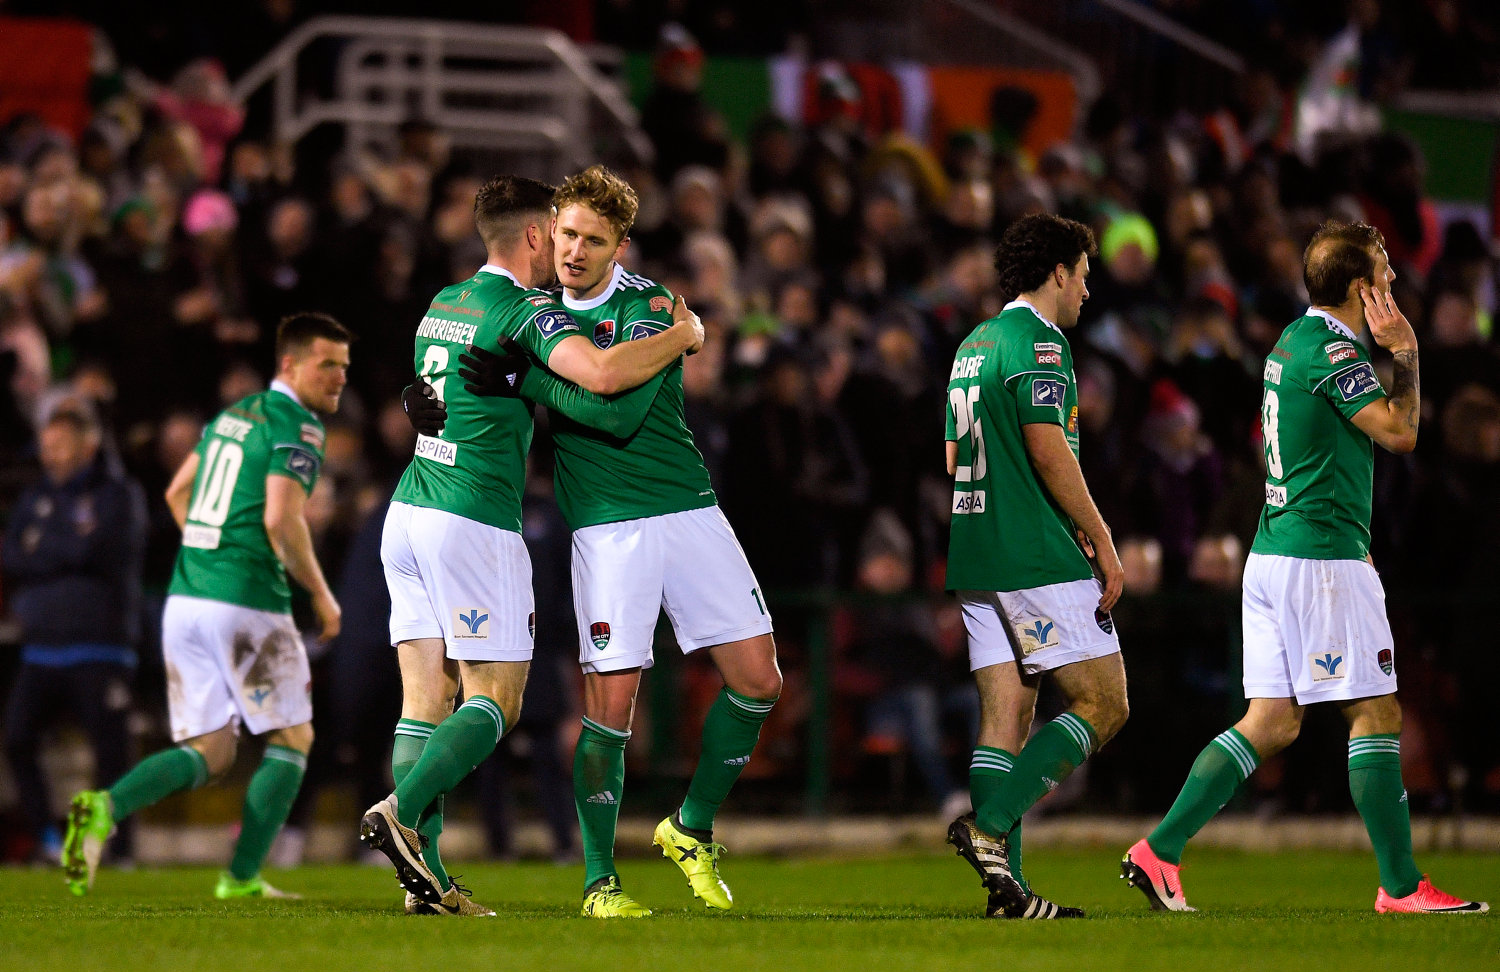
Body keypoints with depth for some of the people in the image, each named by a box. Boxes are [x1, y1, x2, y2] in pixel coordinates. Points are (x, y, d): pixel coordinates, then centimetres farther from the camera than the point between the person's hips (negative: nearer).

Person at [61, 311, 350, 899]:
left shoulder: (234, 413, 18)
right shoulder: (297, 426, -8)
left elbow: (177, 492, 26)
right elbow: (281, 519, -19)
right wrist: (321, 595, -8)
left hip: (186, 597, 8)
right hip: (247, 604, -8)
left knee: (209, 753, 10)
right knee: (292, 739, 9)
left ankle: (106, 807, -15)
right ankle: (242, 878, 4)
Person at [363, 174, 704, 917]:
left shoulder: (446, 304, 16)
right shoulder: (527, 311, -10)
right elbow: (599, 374, -27)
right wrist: (682, 335, -10)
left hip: (407, 516, 8)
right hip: (474, 521, -8)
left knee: (425, 700, 4)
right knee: (497, 699, -2)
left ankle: (423, 875, -2)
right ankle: (400, 811, -21)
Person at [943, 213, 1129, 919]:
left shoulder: (973, 345, 19)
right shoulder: (1038, 340, -9)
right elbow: (1048, 447, -18)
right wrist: (1101, 541, -13)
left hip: (975, 560, 9)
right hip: (1040, 561, -9)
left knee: (1005, 718, 5)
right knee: (1102, 706, -4)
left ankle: (1006, 887, -1)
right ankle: (989, 826, -18)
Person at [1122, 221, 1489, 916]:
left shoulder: (1296, 339, 16)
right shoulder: (1333, 349, -14)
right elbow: (1399, 433, -15)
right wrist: (1405, 350, -4)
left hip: (1273, 555, 10)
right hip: (1322, 554, -10)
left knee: (1272, 722, 7)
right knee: (1376, 713, -4)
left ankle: (1161, 851, 1)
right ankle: (1401, 885, -1)